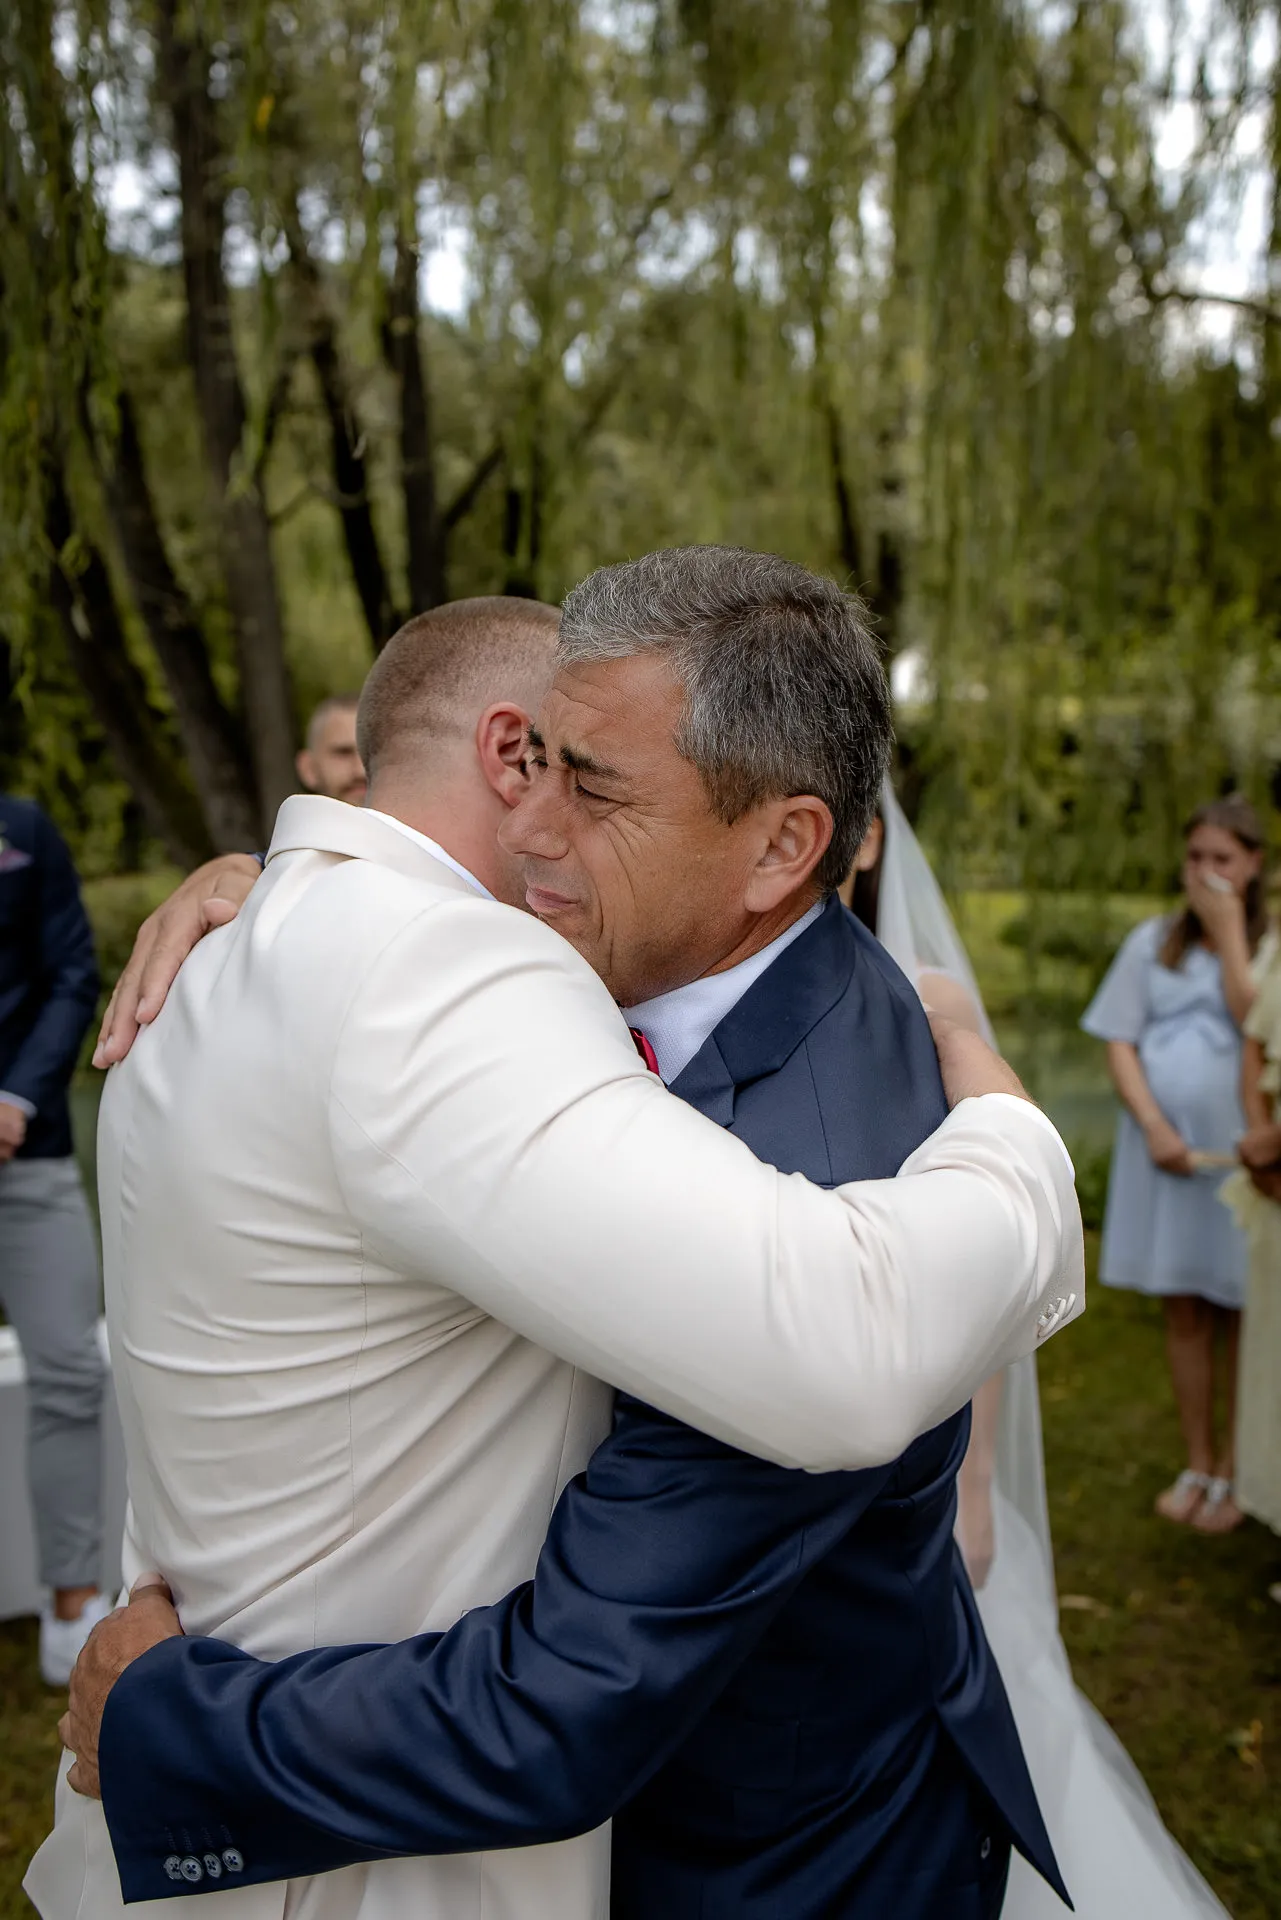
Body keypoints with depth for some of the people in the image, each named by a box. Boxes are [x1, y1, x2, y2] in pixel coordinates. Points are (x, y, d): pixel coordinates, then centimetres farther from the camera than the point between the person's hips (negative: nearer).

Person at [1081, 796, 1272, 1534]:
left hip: (1240, 1150, -3)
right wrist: (1153, 1126, -8)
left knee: (1238, 1310, 5)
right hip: (1165, 1147, 3)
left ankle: (1230, 1473, 18)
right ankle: (1197, 1465, 23)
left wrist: (1227, 930, -13)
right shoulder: (1153, 941, 7)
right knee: (1184, 1309, 10)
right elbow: (1120, 1041, 4)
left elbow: (1256, 1022, -18)